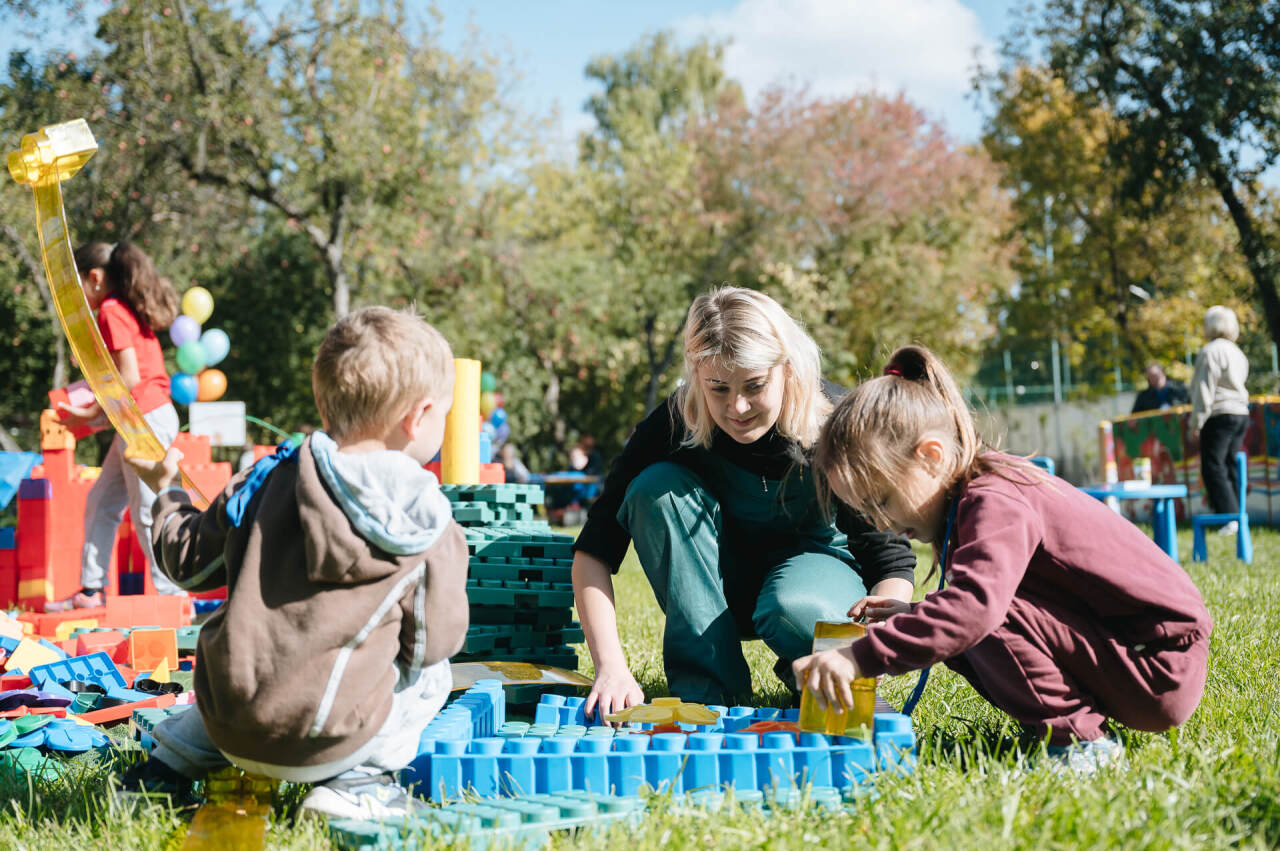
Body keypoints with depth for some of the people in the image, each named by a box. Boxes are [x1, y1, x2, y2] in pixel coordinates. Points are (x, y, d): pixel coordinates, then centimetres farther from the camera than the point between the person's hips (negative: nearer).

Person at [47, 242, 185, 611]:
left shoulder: (111, 311, -12)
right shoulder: (129, 310, 16)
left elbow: (130, 376, -18)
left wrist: (92, 413, -10)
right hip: (142, 419, 10)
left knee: (147, 513, -4)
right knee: (101, 501, 14)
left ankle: (171, 595, 2)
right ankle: (92, 589, 18)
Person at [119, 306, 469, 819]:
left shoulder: (269, 479, -1)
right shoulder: (429, 532, -10)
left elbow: (189, 562, 9)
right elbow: (434, 642, 0)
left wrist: (166, 491, 28)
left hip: (229, 725, 5)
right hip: (317, 743, -5)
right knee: (432, 675, 20)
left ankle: (175, 755, 30)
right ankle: (355, 780, 3)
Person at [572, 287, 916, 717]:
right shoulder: (675, 423, -24)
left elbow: (892, 561, -22)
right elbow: (595, 548, -27)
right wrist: (611, 667, -41)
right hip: (720, 580, 2)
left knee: (796, 612, -39)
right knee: (656, 487, -27)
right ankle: (707, 682, -18)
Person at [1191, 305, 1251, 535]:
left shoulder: (1210, 352, -10)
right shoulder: (1237, 352, 18)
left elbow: (1204, 390, -13)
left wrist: (1196, 423, -10)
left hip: (1220, 415, -9)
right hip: (1241, 413, 9)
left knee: (1213, 468, -8)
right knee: (1230, 467, 12)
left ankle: (1230, 516, -17)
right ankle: (1236, 513, 11)